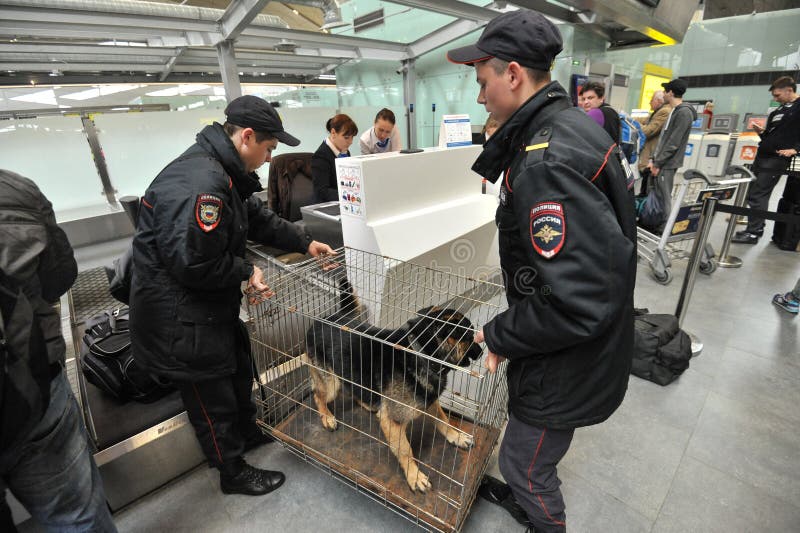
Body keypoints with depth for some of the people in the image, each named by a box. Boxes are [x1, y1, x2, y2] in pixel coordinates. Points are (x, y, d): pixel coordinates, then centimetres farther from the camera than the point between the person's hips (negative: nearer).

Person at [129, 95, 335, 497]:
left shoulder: (223, 173, 5)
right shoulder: (199, 184, -31)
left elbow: (258, 218, 15)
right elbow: (193, 264, -32)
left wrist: (305, 243, 13)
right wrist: (247, 272, -17)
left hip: (214, 308, 10)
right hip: (181, 320, -10)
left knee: (239, 372, 27)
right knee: (213, 399, 10)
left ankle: (249, 433, 52)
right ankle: (234, 473, 33)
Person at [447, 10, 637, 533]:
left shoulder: (548, 163, -32)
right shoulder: (576, 124, 1)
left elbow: (578, 306, -34)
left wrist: (499, 336, -19)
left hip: (567, 359, -10)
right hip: (584, 341, 10)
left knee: (524, 464, 14)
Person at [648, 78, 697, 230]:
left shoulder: (684, 112, -11)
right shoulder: (674, 111, 18)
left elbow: (674, 143, -16)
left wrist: (657, 163, -16)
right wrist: (653, 159, 12)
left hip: (667, 165, -9)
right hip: (660, 162, 9)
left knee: (664, 198, -6)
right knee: (657, 196, 11)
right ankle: (657, 225, 18)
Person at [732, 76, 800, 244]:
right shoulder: (779, 110, 20)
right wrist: (761, 132, 4)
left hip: (777, 159, -9)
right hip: (762, 156, 9)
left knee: (758, 195, -12)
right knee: (752, 194, 9)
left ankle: (753, 233, -9)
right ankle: (754, 227, 17)